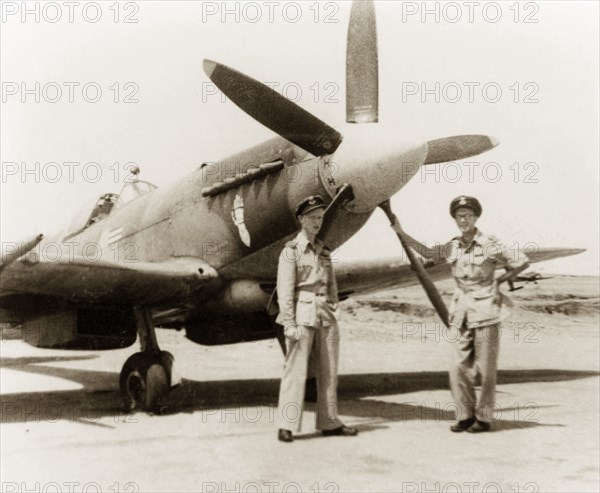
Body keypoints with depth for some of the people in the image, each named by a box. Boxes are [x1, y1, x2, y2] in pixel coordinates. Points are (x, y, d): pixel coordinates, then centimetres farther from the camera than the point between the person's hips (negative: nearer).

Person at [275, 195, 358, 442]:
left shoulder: (324, 251, 14)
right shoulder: (291, 250, -4)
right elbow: (285, 290, -9)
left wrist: (333, 310, 11)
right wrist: (290, 324, -15)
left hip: (325, 317, 6)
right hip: (302, 315, -6)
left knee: (329, 371, 9)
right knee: (295, 370, -6)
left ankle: (329, 422, 18)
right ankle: (286, 425, 1)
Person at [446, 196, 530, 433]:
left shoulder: (489, 244, -6)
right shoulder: (453, 247, 7)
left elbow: (522, 262, 0)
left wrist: (498, 280, 3)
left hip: (485, 310, -4)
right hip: (461, 310, 5)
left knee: (485, 367, 1)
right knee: (459, 367, 2)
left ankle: (483, 417, 10)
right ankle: (465, 415, 13)